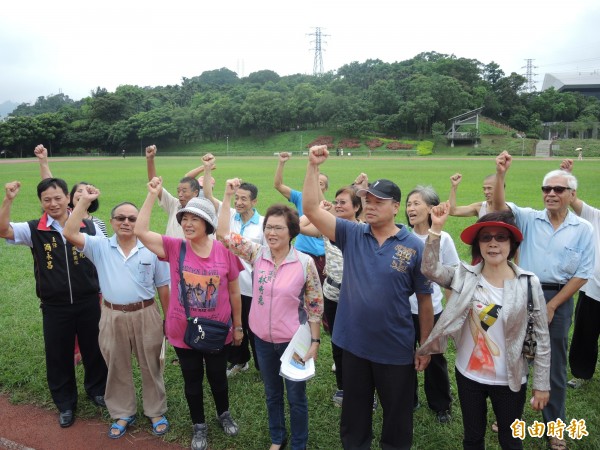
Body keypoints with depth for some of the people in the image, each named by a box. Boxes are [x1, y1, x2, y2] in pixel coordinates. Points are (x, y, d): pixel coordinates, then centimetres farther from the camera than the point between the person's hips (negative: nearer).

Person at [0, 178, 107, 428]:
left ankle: (97, 389, 41)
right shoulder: (34, 230, -4)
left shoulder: (89, 226, -5)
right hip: (54, 307, 0)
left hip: (88, 302, 0)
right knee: (58, 356, 13)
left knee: (94, 349, 15)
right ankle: (65, 404, 34)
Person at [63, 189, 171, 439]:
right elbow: (69, 233, -17)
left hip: (146, 315, -1)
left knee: (151, 366, 13)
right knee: (117, 368, 17)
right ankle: (123, 414, 37)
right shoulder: (100, 247, -1)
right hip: (113, 317, 2)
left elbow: (163, 287, 0)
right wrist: (84, 201, -17)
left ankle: (156, 412, 33)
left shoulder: (151, 249, -5)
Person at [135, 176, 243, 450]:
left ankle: (224, 414, 49)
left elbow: (234, 293, -3)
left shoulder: (225, 252, -12)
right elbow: (140, 231, -20)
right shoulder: (174, 248, -10)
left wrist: (238, 326, 4)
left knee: (218, 376, 20)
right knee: (192, 380, 18)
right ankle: (199, 426, 41)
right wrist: (152, 194, -20)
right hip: (183, 332, 1)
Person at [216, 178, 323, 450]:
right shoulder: (256, 254, -8)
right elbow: (224, 234, -12)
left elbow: (315, 305, -9)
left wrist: (315, 341, -8)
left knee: (296, 396, 15)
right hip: (262, 338, 3)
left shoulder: (305, 263, -15)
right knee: (271, 393, 23)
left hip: (293, 340, -3)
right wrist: (228, 196, -16)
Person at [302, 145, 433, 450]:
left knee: (397, 417, 19)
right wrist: (313, 166, -21)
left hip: (397, 350, -1)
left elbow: (424, 300, -3)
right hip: (354, 345, 2)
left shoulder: (414, 247, -9)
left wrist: (425, 346, -1)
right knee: (354, 416, 21)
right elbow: (311, 210, -13)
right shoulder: (351, 235, -5)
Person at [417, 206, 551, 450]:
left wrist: (541, 384, -4)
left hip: (509, 381, -1)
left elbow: (541, 338, -7)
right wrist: (436, 228, -30)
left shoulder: (528, 283, -13)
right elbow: (430, 269, -22)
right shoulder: (465, 276, -8)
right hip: (468, 375, 2)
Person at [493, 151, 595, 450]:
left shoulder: (583, 229, -2)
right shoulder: (529, 219, 0)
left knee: (554, 367, 12)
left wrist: (551, 306, -7)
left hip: (558, 299, 0)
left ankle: (554, 426, 30)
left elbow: (583, 274, -3)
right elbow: (500, 206, -16)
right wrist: (501, 174, -33)